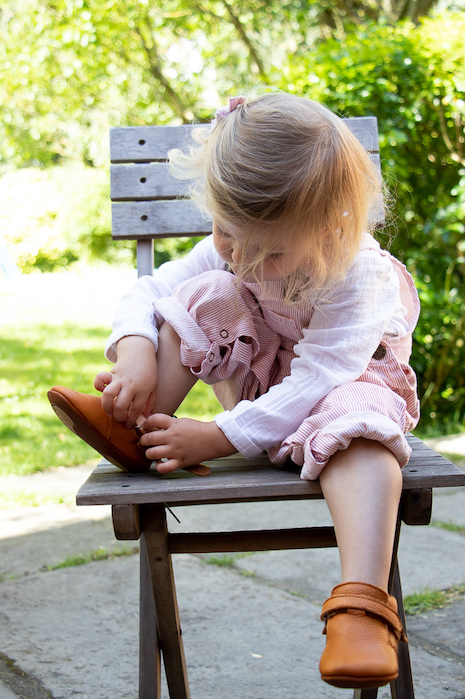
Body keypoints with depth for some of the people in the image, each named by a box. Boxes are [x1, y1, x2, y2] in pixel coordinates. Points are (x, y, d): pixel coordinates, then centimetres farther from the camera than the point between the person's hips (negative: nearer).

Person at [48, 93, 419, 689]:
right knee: (207, 295, -21)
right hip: (265, 379, 5)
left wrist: (215, 439, -38)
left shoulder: (357, 276, -33)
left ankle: (361, 602, -54)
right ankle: (137, 426, -16)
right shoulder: (229, 248, -16)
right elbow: (147, 292, -9)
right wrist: (136, 353, -31)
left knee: (354, 419, -41)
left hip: (343, 377, -4)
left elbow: (310, 385, -37)